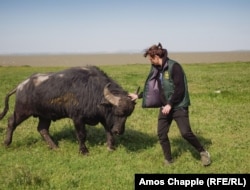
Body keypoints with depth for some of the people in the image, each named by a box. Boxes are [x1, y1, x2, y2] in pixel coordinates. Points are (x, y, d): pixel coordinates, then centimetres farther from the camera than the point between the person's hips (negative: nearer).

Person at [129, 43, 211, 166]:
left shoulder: (174, 66, -17)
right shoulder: (157, 69, 7)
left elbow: (180, 89, -21)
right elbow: (154, 88, 20)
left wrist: (170, 104, -20)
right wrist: (138, 96, 21)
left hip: (179, 106, -7)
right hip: (165, 106, 7)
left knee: (186, 133, -14)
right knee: (161, 134, 3)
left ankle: (203, 153, 9)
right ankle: (168, 160, 19)